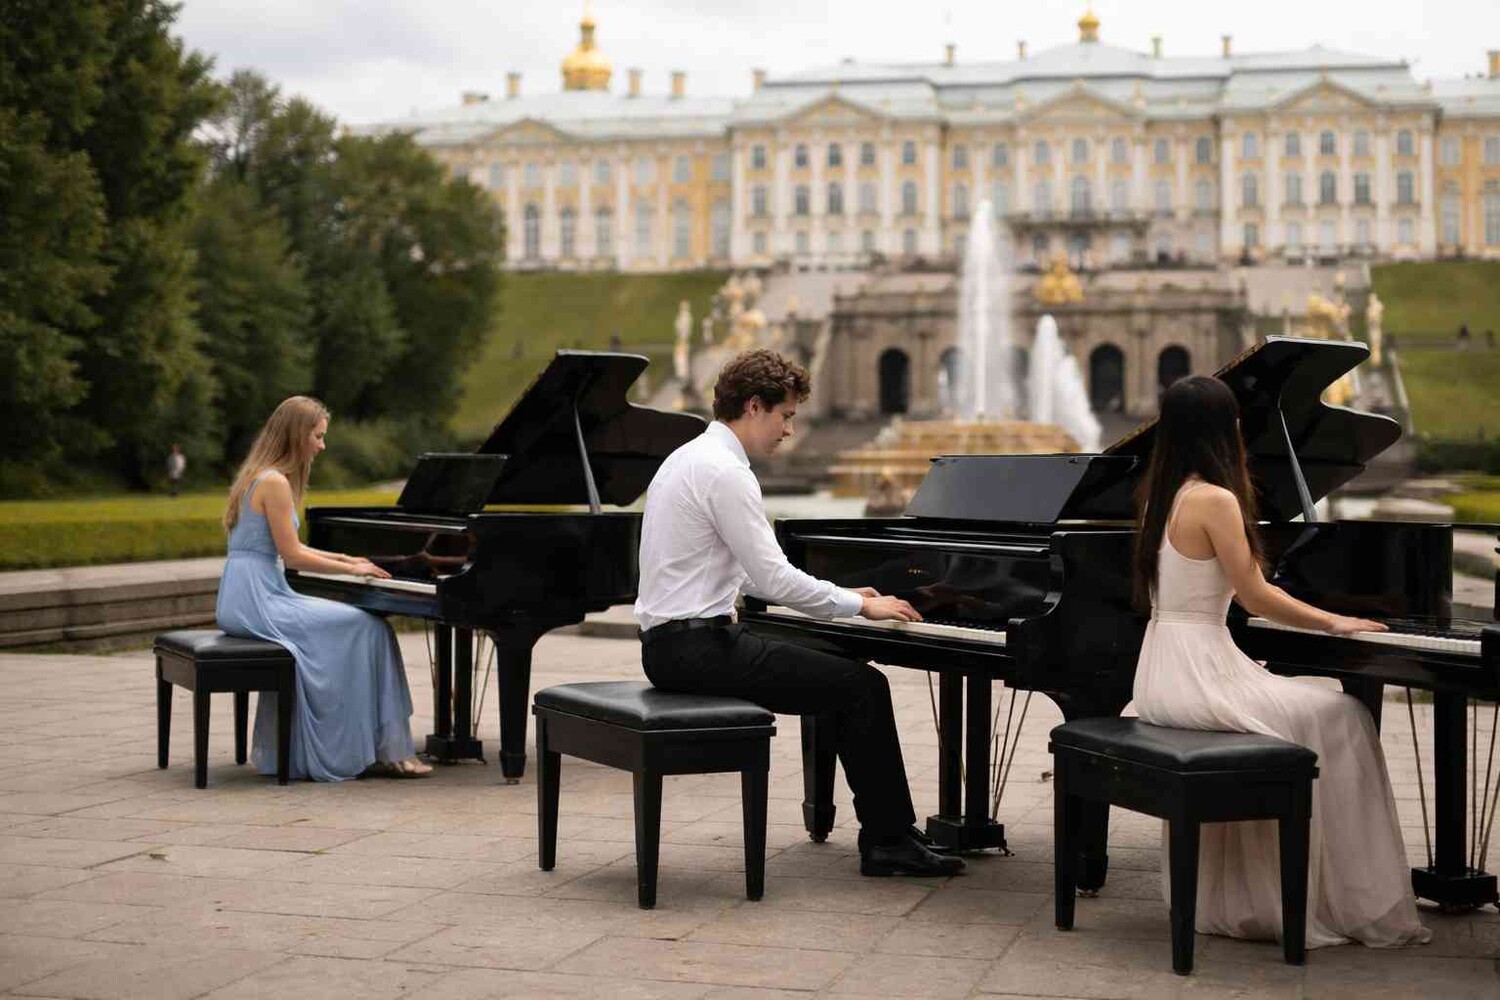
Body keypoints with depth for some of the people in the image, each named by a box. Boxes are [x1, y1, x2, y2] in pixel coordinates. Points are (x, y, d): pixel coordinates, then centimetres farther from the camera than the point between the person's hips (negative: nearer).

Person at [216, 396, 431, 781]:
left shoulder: (258, 475, 17)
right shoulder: (275, 482, -14)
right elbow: (292, 555, -14)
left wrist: (345, 558, 19)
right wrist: (351, 569, -3)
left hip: (243, 599, 10)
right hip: (257, 601, -10)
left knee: (354, 625, 17)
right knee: (368, 628, -8)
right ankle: (383, 751, -4)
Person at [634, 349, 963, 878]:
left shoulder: (692, 457, 16)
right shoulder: (724, 471, -16)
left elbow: (750, 574, 22)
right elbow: (773, 579, -18)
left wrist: (840, 597, 19)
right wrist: (860, 604, -6)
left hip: (672, 642, 11)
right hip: (698, 647, -11)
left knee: (837, 677, 18)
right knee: (865, 686, -8)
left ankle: (885, 835, 20)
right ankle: (889, 840, 2)